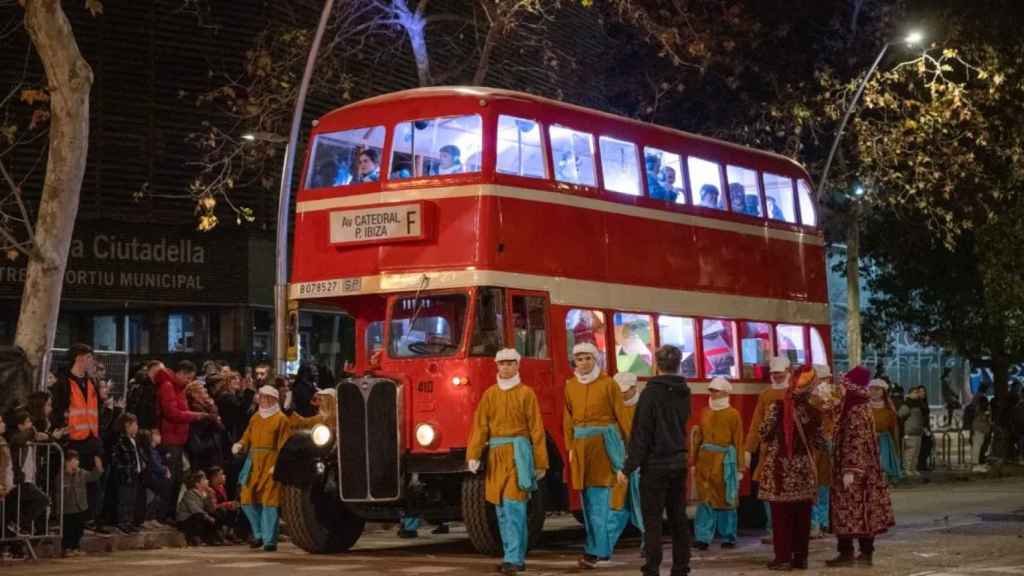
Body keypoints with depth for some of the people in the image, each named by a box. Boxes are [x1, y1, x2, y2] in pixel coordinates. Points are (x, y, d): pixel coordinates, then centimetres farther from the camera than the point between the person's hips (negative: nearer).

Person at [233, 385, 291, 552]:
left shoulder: (280, 419, -1)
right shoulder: (255, 418, 17)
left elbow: (284, 445, -8)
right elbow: (247, 438, 14)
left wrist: (278, 465, -19)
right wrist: (240, 445, -8)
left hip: (271, 465, -6)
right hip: (253, 463, 6)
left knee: (269, 501, -7)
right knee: (248, 500, 3)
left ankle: (269, 540, -3)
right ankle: (259, 534, 21)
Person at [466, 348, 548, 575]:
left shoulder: (526, 393, -1)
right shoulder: (489, 394, 10)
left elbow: (536, 429, -3)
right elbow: (480, 426, 4)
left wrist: (540, 462, -4)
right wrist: (473, 455, -7)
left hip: (518, 454, -5)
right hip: (495, 455, 5)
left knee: (513, 507, -13)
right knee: (501, 509, 8)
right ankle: (515, 557, 17)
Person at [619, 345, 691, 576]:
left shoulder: (651, 392, -14)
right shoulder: (684, 392, 7)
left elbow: (641, 433, -15)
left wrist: (628, 468, -12)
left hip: (655, 463, -6)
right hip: (679, 462, 6)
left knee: (652, 520, -3)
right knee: (678, 518, 11)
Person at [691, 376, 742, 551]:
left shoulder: (733, 414, -3)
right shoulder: (705, 413, 10)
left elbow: (738, 442, -4)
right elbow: (698, 439, 11)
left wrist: (739, 467, -5)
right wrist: (694, 461, 8)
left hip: (725, 461, -4)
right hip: (705, 460, 4)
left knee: (726, 499, 4)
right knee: (705, 499, 1)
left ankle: (728, 537, 15)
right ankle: (703, 537, 2)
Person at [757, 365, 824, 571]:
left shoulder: (776, 407, -10)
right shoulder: (812, 412, -1)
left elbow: (764, 432, -9)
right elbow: (820, 443, 5)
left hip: (780, 468, -2)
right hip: (803, 469, 2)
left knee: (781, 515, 2)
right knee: (802, 516, 9)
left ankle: (783, 557, 0)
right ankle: (800, 557, 12)